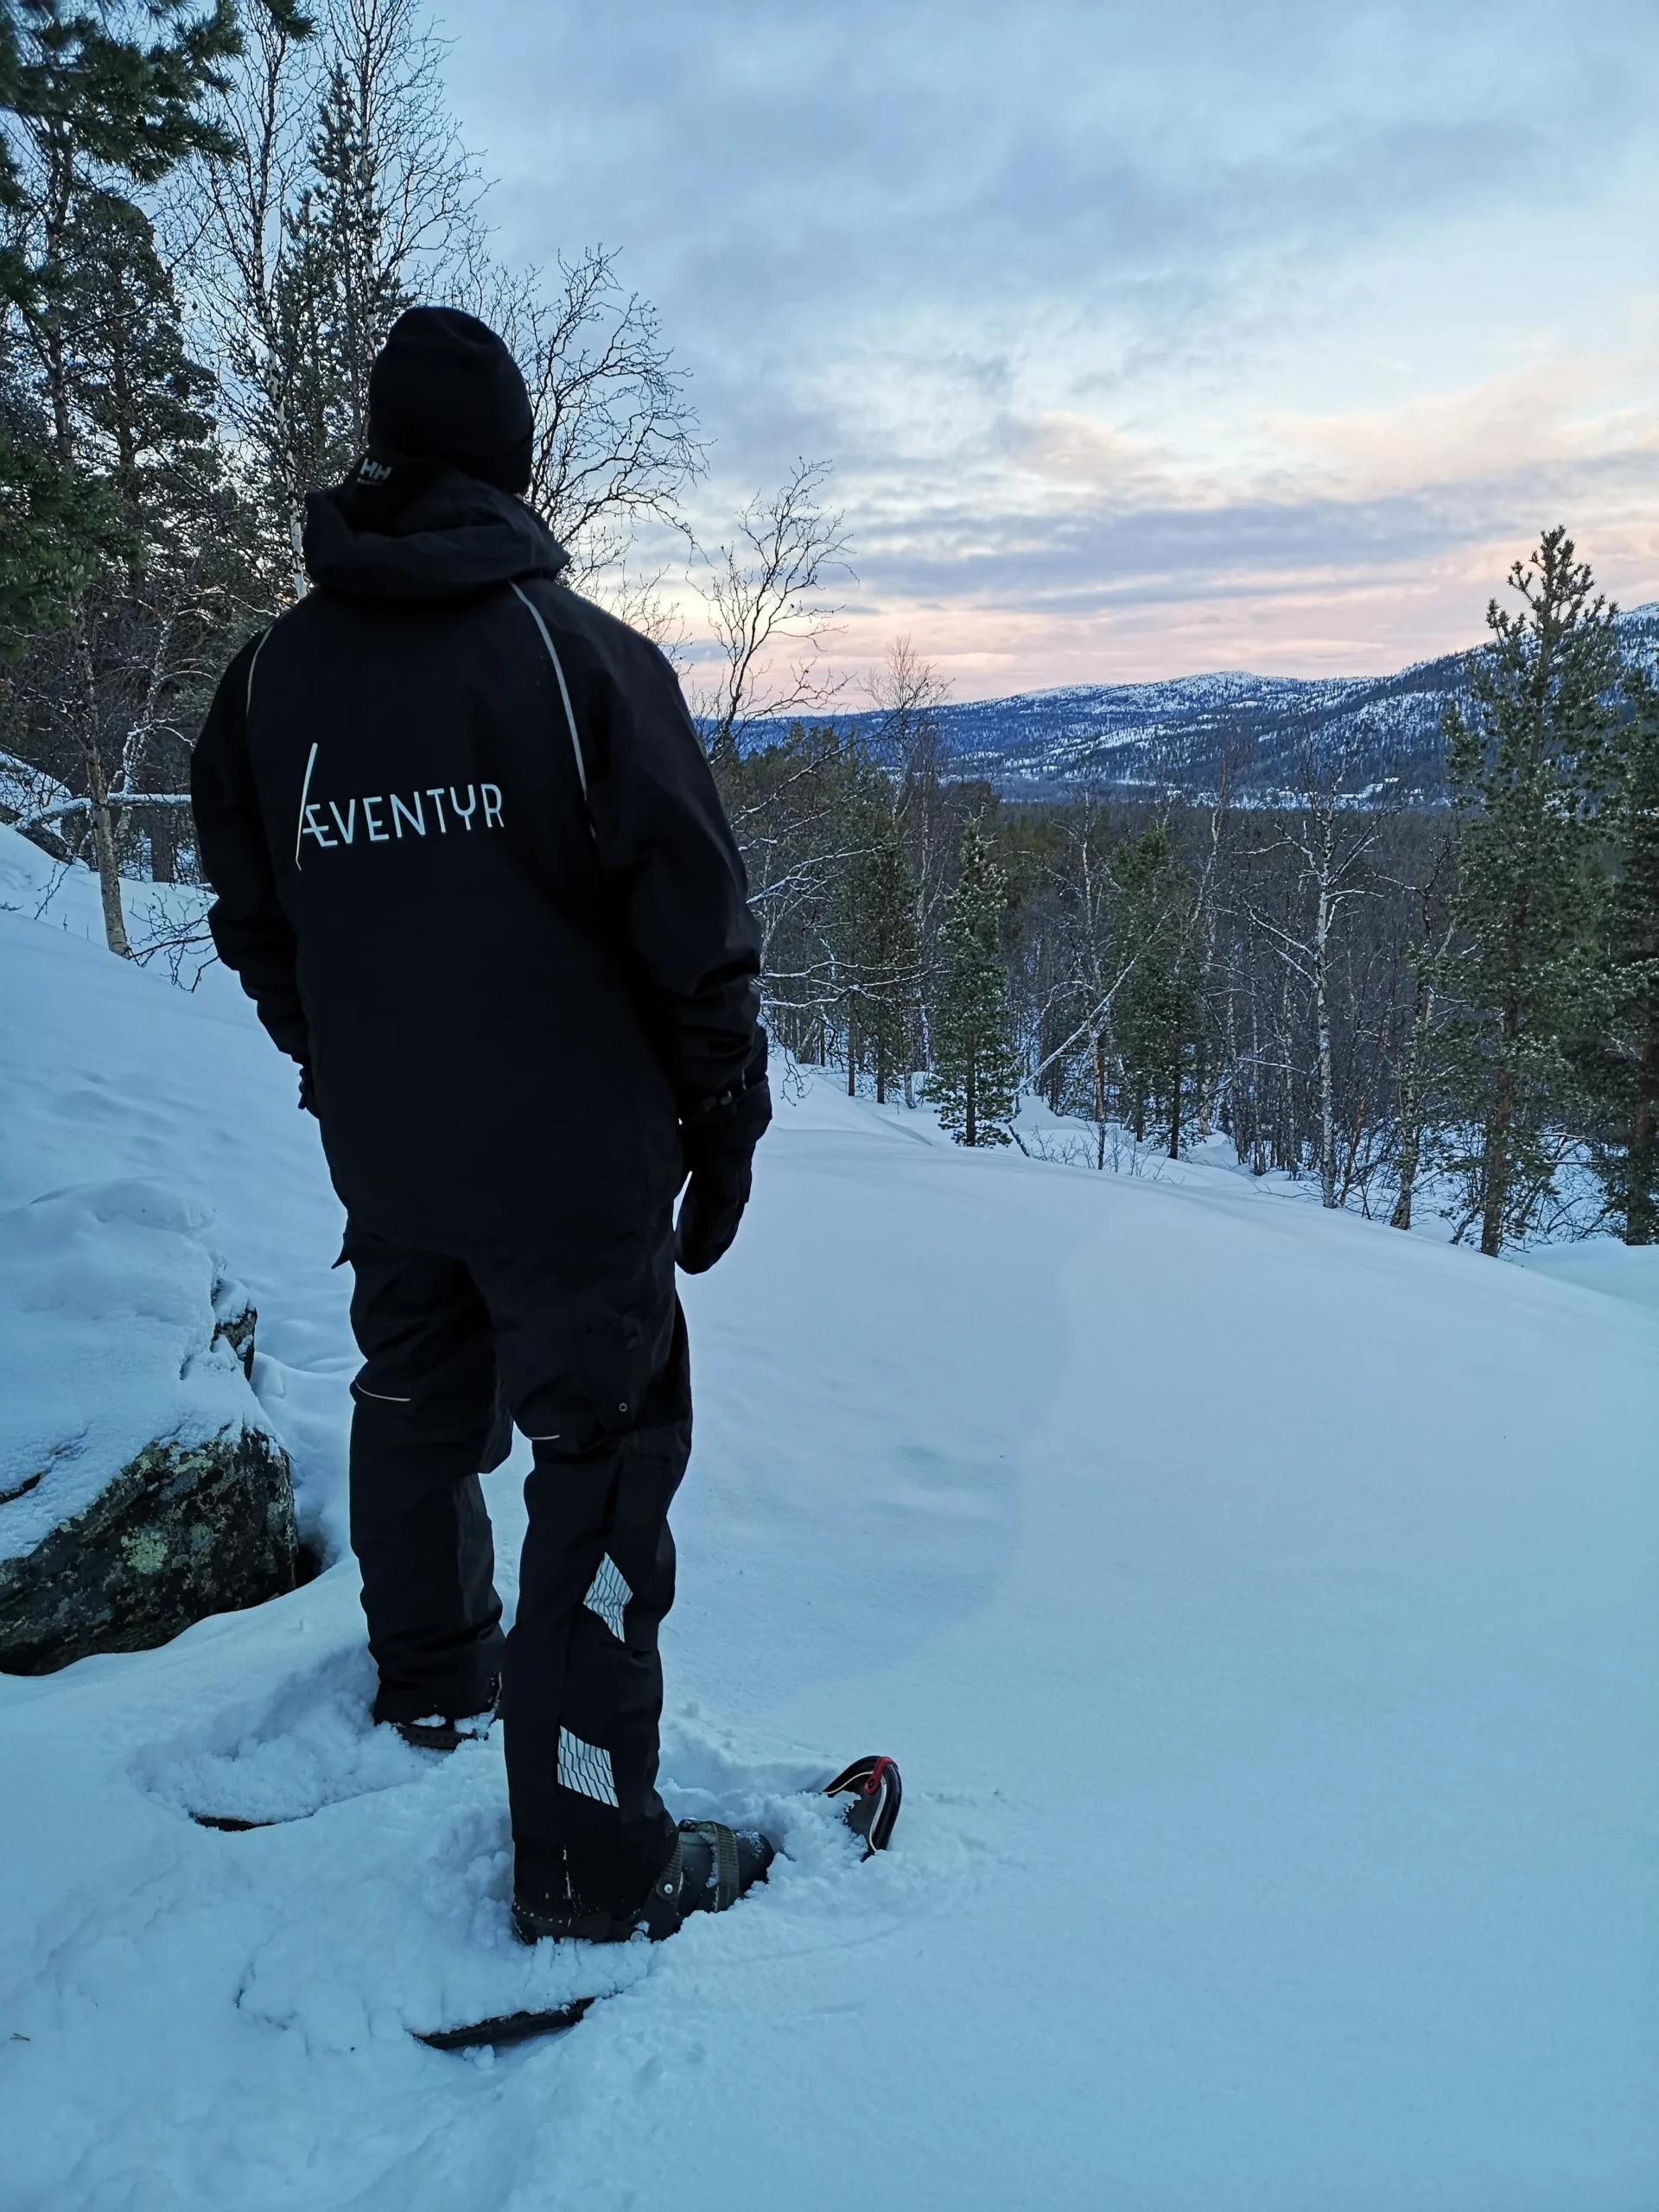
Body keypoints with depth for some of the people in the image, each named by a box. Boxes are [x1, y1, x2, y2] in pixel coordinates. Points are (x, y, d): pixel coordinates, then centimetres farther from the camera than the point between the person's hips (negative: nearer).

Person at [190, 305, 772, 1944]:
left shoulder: (271, 672, 2)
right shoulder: (580, 650, -12)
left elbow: (254, 925, 10)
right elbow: (691, 915, -13)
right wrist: (724, 1118, -1)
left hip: (382, 1160, 5)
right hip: (578, 1152, -5)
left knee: (412, 1409, 25)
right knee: (602, 1464, 3)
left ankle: (433, 1677, 47)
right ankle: (589, 1856, 9)